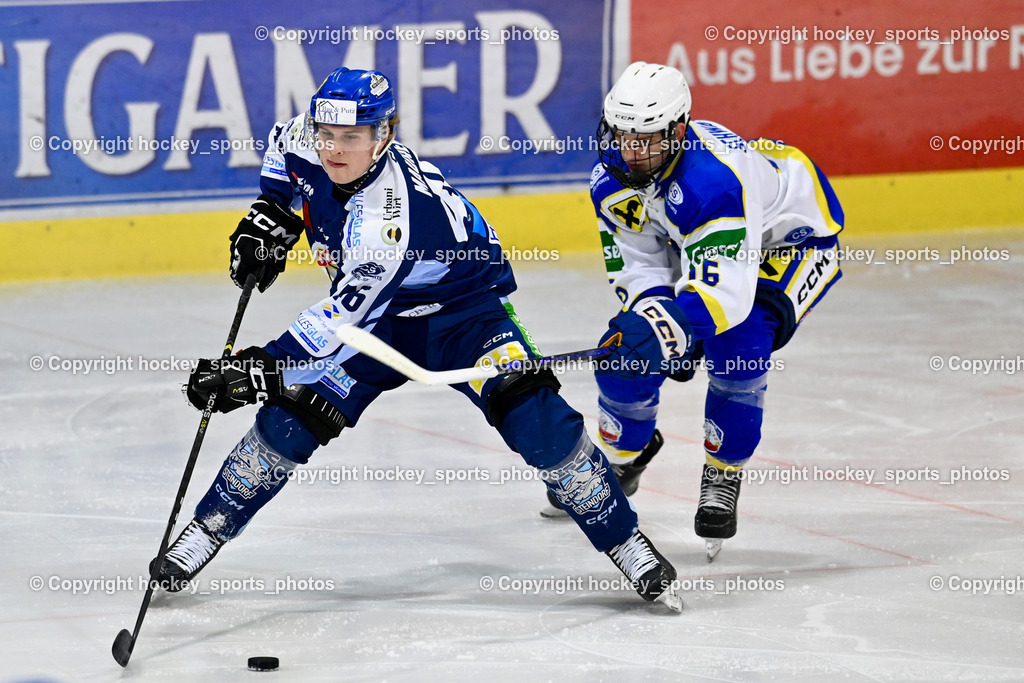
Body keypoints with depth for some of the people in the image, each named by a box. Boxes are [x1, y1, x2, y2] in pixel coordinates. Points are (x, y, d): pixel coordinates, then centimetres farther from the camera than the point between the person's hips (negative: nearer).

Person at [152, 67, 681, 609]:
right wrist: (271, 216, -1)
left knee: (538, 422, -24)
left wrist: (261, 369, -41)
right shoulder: (306, 145, -17)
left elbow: (344, 317, -40)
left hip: (464, 310, -6)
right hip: (381, 317, 6)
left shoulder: (388, 212, -39)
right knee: (289, 418, -8)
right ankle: (206, 532, 9)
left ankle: (626, 545, -11)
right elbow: (283, 144, 11)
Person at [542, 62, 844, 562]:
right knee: (629, 345, -4)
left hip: (795, 240, -7)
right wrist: (656, 311, -32)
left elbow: (727, 292, -45)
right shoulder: (612, 176, -19)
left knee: (738, 344, -30)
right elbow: (636, 262, -12)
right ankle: (624, 453, 27)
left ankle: (724, 475, -6)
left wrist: (676, 324, -61)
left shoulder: (713, 179, -42)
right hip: (693, 248, 7)